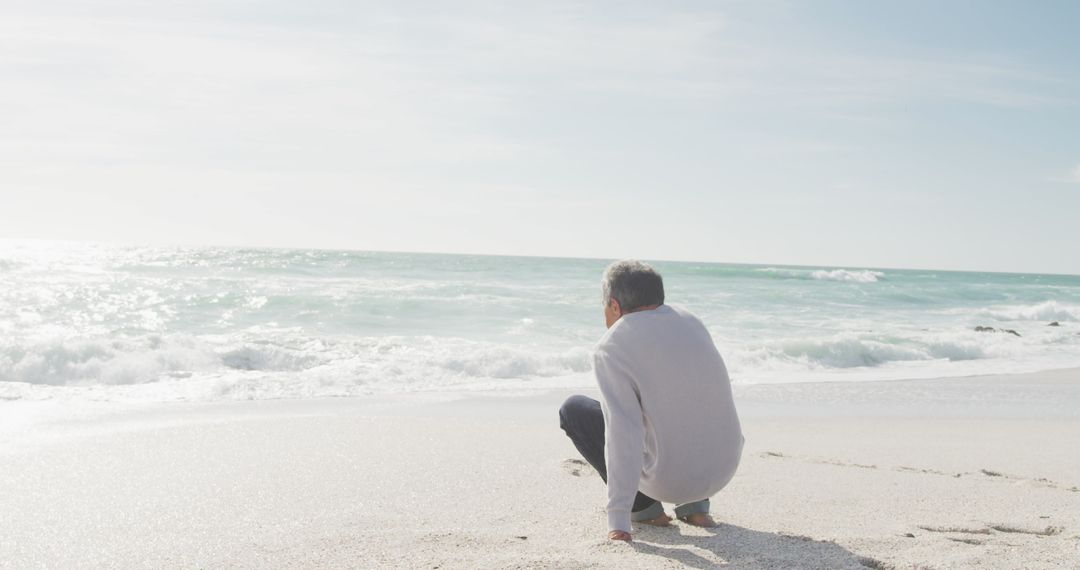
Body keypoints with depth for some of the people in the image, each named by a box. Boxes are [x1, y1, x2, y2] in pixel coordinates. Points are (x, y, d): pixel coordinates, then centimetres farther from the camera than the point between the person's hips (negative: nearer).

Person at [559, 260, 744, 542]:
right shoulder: (689, 320, 6)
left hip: (668, 479, -6)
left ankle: (643, 506, 9)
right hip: (726, 467, 6)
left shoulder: (611, 348, -14)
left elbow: (622, 432, -24)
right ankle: (694, 504, 22)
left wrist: (618, 520, -24)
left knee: (573, 410, 11)